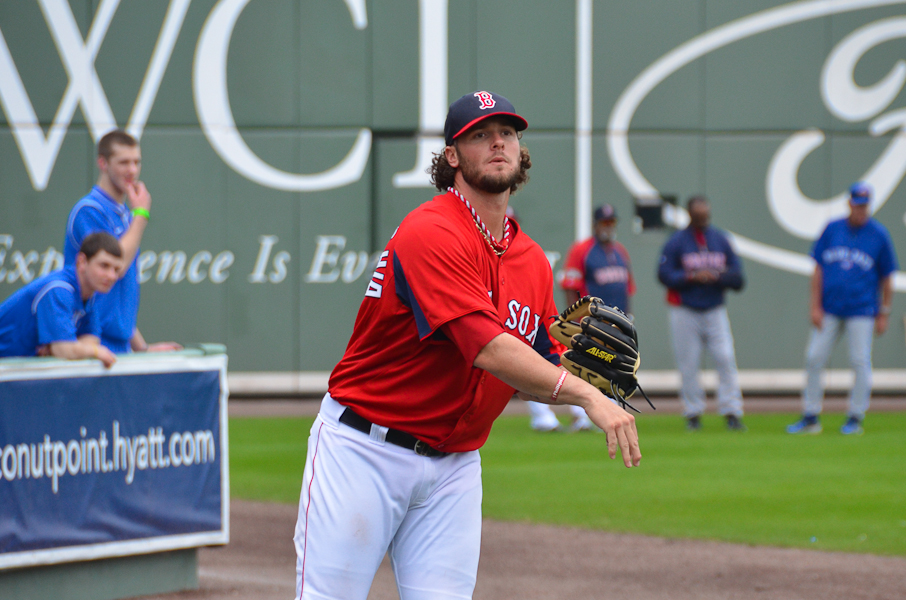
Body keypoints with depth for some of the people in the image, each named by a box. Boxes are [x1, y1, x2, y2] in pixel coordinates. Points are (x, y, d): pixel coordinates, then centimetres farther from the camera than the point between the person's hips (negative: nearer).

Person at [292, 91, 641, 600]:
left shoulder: (534, 262, 7)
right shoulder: (431, 233, -18)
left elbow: (534, 378, 10)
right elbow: (487, 348, -29)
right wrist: (587, 395, -35)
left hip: (455, 463, 6)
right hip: (364, 447, -6)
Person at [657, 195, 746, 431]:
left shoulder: (720, 239, 9)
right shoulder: (676, 242, -1)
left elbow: (737, 276, 6)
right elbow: (664, 274, -9)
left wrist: (717, 276, -14)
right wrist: (693, 277, -19)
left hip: (715, 312, 2)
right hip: (685, 312, -2)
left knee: (726, 358, -8)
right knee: (688, 365, -1)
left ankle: (732, 413, -6)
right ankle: (693, 414, 10)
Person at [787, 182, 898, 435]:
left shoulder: (879, 235, 0)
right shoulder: (832, 229, 5)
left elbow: (887, 278, 4)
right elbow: (818, 269, 7)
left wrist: (884, 313, 2)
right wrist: (815, 305, 0)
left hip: (861, 310, -3)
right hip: (829, 309, 3)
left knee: (860, 362, -4)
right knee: (814, 358, 0)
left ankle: (855, 417, 7)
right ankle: (810, 418, 7)